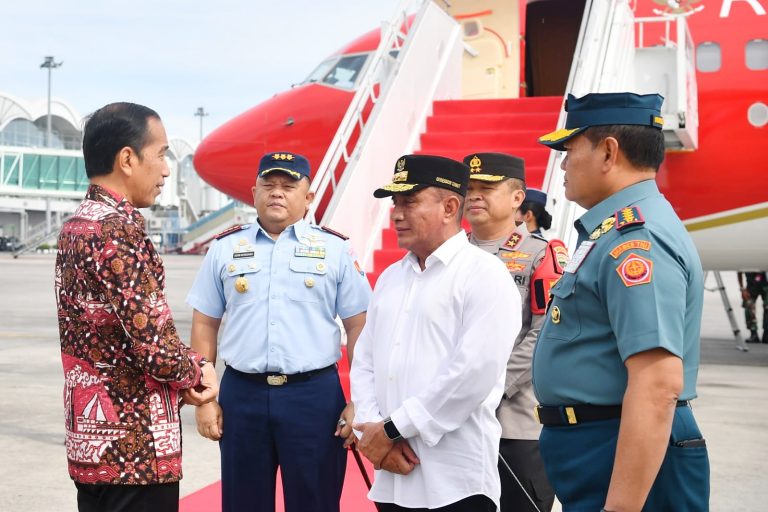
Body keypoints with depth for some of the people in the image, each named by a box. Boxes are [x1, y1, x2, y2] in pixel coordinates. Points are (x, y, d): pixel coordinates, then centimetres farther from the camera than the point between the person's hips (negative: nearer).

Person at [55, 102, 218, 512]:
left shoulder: (77, 226, 11)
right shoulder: (119, 232, -19)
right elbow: (157, 348, -23)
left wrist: (182, 378, 3)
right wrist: (198, 372, -3)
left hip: (91, 440, 9)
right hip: (133, 448, -9)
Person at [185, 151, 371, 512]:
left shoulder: (335, 249, 2)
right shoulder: (225, 249, 7)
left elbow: (358, 327, 2)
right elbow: (204, 325, 10)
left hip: (315, 394, -1)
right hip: (241, 393, 2)